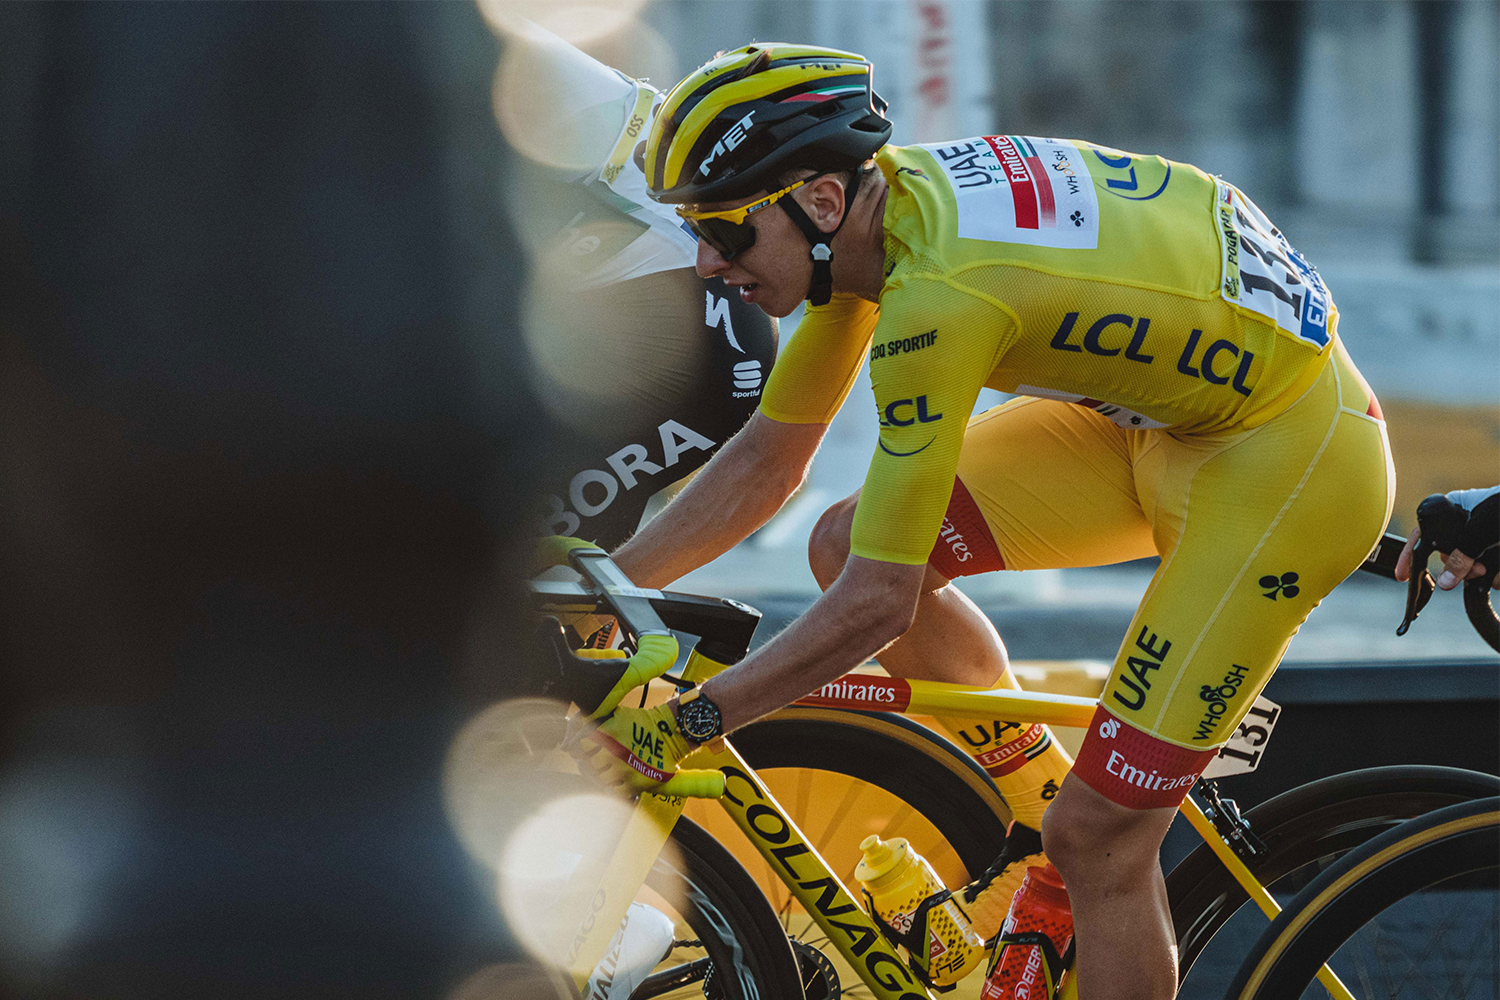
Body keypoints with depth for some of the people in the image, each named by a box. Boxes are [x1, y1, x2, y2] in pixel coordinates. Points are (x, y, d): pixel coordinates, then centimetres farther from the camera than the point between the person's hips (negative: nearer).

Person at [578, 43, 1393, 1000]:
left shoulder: (939, 293, -32)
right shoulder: (875, 209, -6)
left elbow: (878, 605, -29)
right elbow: (767, 459, 6)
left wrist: (683, 723, -23)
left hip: (1294, 460, -9)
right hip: (1166, 414, 9)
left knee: (1096, 839, -11)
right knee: (845, 543, 0)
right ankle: (1035, 796, 16)